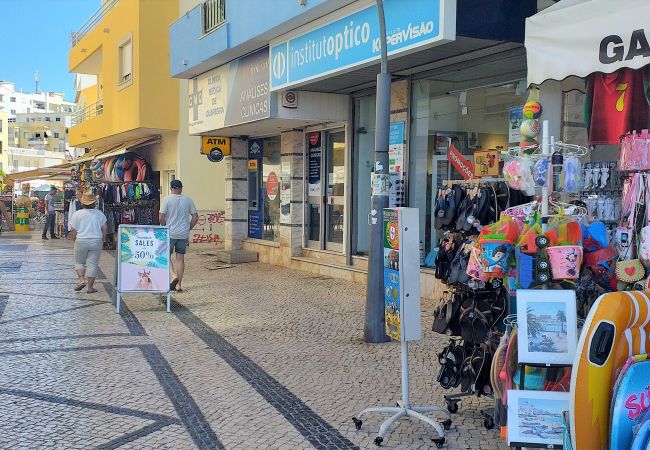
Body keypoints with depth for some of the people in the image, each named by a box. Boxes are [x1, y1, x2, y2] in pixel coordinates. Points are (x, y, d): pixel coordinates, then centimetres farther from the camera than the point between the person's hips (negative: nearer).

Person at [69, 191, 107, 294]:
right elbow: (104, 229, 0)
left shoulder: (77, 214, -5)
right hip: (96, 241, 1)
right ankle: (90, 287, 5)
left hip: (81, 241, -1)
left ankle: (82, 280, -1)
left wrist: (76, 240, 12)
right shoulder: (100, 214, 0)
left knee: (79, 262, 18)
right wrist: (102, 240, 12)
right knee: (92, 264, 4)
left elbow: (73, 230, -4)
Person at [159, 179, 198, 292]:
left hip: (170, 233, -3)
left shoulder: (167, 199, -7)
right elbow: (195, 217, 4)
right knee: (180, 258, 7)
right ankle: (179, 285, 8)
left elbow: (161, 217, -11)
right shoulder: (188, 200, 3)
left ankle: (174, 275, -12)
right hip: (183, 234, 3)